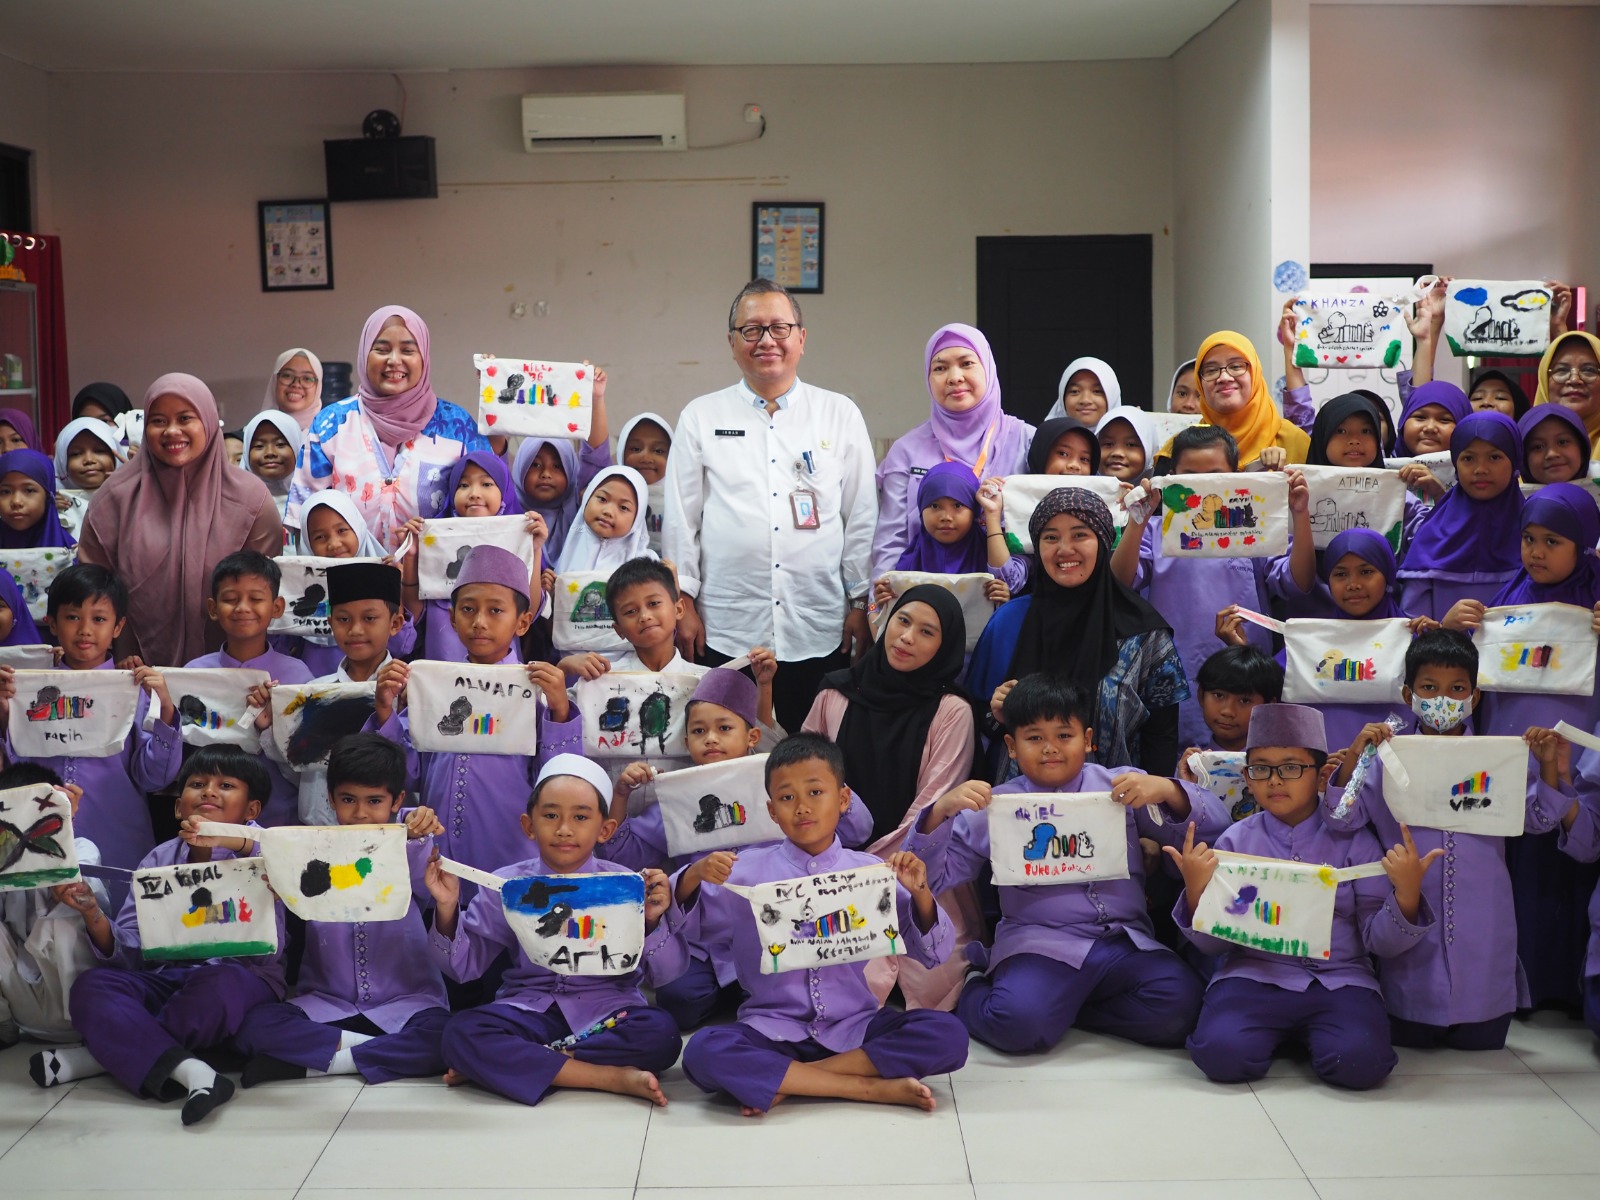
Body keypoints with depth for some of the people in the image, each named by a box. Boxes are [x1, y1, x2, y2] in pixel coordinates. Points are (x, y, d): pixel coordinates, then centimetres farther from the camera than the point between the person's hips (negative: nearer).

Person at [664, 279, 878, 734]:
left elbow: (862, 517, 8)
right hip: (726, 631, 0)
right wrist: (683, 603, 3)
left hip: (820, 633, 0)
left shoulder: (841, 415, 8)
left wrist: (860, 604, 5)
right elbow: (680, 520, 8)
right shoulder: (701, 417, 7)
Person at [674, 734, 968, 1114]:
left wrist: (920, 894, -12)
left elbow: (934, 954, 6)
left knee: (948, 1034, -22)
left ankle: (778, 1081, -18)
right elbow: (680, 922, 7)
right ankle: (875, 1087, -23)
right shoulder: (748, 871, 5)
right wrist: (694, 875, -12)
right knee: (703, 1051, -30)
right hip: (772, 1028, -1)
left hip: (854, 1026, 1)